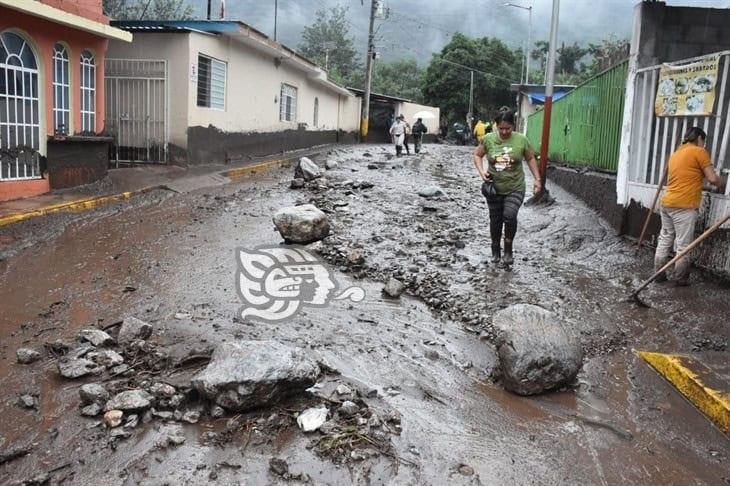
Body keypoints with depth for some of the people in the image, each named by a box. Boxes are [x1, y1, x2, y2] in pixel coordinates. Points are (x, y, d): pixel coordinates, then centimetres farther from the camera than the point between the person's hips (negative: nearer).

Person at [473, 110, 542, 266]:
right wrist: (481, 171, -10)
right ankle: (495, 250, 31)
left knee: (509, 216, -21)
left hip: (515, 188, -2)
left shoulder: (521, 140, -8)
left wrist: (537, 179, 1)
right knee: (495, 220, 11)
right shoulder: (488, 139, -6)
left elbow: (530, 159, 6)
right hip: (494, 188, 2)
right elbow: (477, 155, 7)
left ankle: (508, 250, -2)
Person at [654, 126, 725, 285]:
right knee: (684, 245, -1)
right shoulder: (699, 152, -4)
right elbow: (713, 178, -8)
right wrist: (722, 184, 10)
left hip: (667, 203, 8)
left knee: (665, 240, 12)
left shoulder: (675, 154, 20)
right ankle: (681, 279, 4)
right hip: (684, 206, -7)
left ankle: (659, 274, 15)